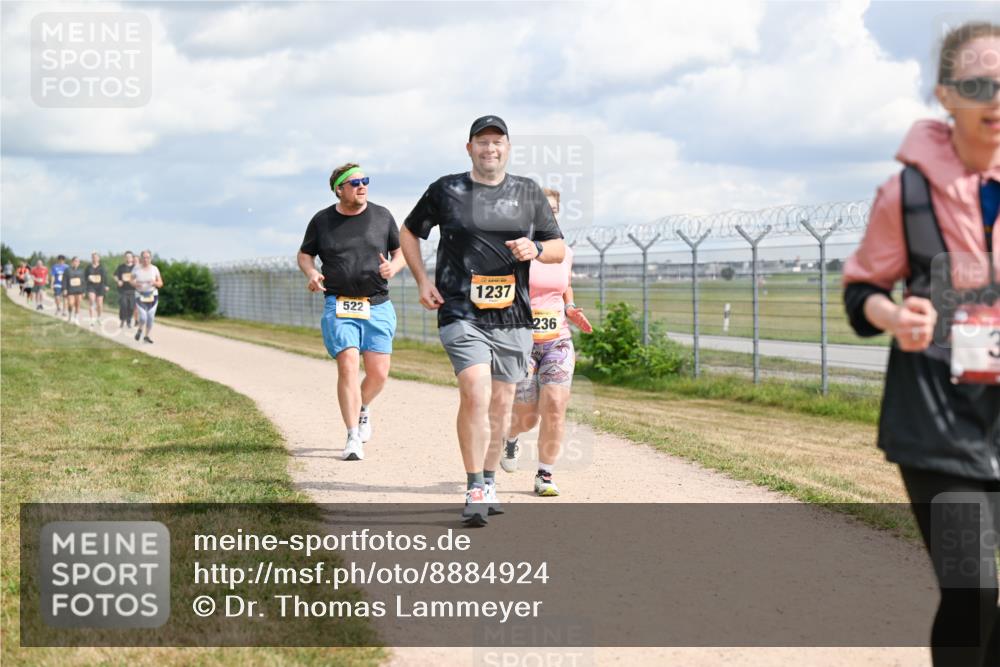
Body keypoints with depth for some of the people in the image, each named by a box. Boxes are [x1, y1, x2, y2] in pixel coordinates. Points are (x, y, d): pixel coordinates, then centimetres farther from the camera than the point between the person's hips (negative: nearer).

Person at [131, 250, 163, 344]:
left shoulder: (154, 269, -1)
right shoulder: (136, 269, -3)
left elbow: (160, 283, 3)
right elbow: (132, 281, 5)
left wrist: (154, 283, -18)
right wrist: (136, 284, -17)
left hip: (152, 295, 2)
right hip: (140, 295, -2)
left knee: (150, 317, 1)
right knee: (143, 317, -13)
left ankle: (147, 336, 19)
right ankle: (139, 330, 20)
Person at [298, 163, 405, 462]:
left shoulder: (382, 216, 6)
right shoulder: (322, 221, 4)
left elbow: (401, 251, 14)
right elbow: (304, 254, 15)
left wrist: (393, 267, -9)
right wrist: (312, 273, -6)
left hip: (378, 306, 2)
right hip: (339, 306, -2)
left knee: (378, 373, -3)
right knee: (348, 366, -16)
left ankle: (362, 408, 32)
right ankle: (353, 438, -12)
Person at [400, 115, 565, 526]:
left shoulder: (528, 192, 10)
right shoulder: (446, 190, 5)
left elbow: (558, 249, 13)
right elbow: (408, 233, 17)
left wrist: (535, 249, -10)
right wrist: (422, 280, 4)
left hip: (512, 315, 3)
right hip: (461, 312, -3)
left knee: (501, 401, 9)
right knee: (475, 394, -19)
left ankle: (489, 483, 25)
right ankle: (475, 491, -14)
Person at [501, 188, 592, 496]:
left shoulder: (564, 252, 8)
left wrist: (571, 310, 6)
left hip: (558, 341, 3)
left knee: (554, 408, -11)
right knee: (527, 417, 1)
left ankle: (545, 476, 2)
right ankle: (508, 436, 39)